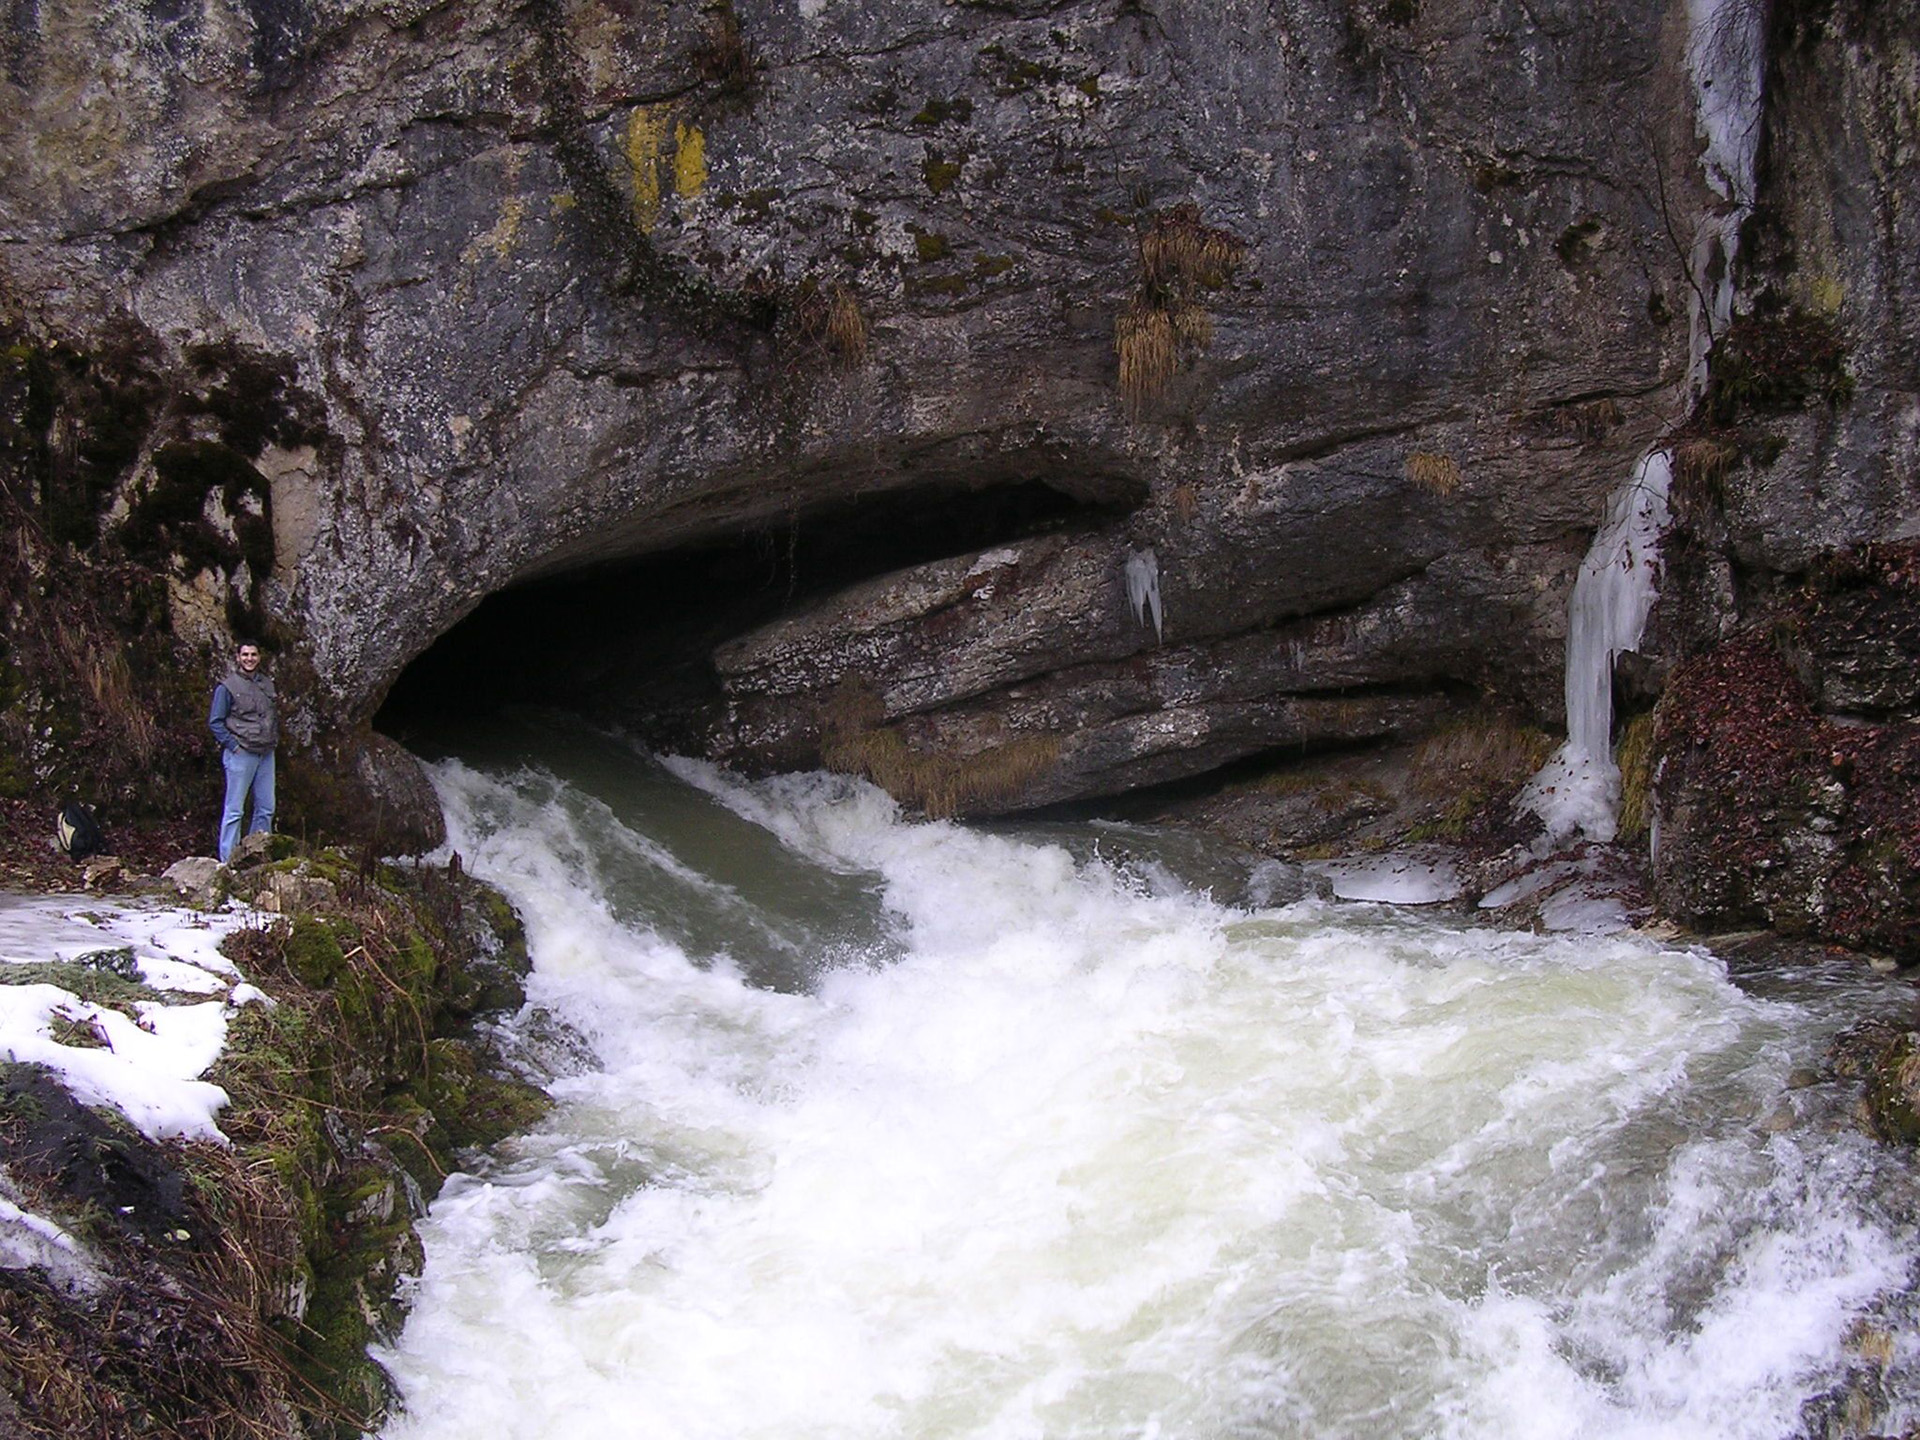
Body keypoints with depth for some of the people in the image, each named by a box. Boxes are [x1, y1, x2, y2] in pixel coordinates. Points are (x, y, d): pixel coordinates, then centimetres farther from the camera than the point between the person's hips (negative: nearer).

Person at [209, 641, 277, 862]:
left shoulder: (267, 683, 13)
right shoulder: (227, 687, -5)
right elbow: (215, 722, -5)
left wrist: (274, 739, 12)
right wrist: (234, 746, -11)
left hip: (266, 754, 6)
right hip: (241, 754, -6)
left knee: (266, 808, 8)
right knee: (234, 809, -4)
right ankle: (228, 859, -2)